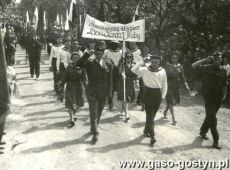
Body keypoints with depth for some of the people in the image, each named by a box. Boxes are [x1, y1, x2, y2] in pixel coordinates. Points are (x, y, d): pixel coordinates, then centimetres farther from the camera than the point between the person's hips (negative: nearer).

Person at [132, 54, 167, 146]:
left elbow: (164, 85, 7)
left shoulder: (162, 71, 1)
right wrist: (143, 62, -18)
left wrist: (163, 96, 3)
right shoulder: (145, 70, -6)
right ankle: (152, 136, -6)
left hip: (158, 94, 3)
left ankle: (146, 130, 35)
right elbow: (134, 69, -20)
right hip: (148, 93, -3)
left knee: (151, 114, 14)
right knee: (150, 115, -6)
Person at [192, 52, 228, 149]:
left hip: (218, 98, 5)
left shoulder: (223, 70, 4)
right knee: (212, 118, -5)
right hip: (209, 97, -5)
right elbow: (194, 66, -17)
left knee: (210, 116, 17)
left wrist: (223, 95, 7)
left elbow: (224, 84, 13)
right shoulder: (207, 68, -8)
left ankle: (203, 132, 38)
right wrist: (205, 60, -18)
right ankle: (216, 141, -3)